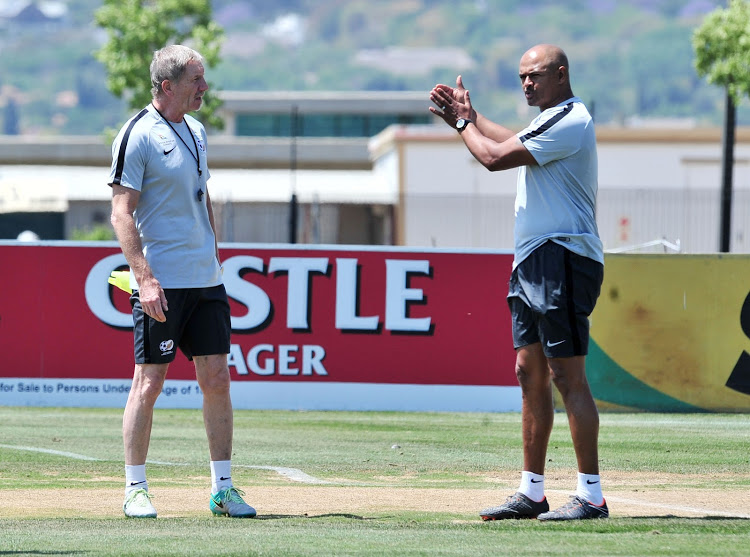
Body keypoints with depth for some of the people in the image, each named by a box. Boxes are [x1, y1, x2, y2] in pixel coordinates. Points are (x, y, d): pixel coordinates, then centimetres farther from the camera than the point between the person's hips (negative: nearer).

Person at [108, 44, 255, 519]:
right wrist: (145, 278, -20)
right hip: (161, 284, -7)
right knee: (149, 382, -3)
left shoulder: (196, 131, 13)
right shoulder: (138, 136, -10)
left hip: (205, 281, 7)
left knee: (217, 378, 5)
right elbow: (122, 213, -13)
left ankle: (223, 487, 10)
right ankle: (136, 489, 5)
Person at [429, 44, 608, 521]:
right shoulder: (553, 120, 19)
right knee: (531, 373, 10)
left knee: (568, 375, -12)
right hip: (534, 262, 11)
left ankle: (592, 495, -12)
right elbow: (514, 144, 36)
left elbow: (495, 157, -16)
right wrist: (468, 115, 26)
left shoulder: (569, 121, -13)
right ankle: (532, 493, 14)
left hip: (562, 261, -11)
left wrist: (462, 123, 1)